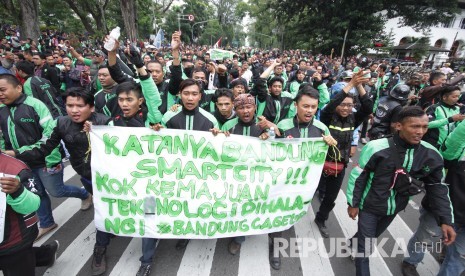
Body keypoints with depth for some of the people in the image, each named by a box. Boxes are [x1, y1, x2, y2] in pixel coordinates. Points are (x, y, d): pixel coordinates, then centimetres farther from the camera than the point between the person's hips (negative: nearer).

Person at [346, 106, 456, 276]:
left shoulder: (432, 155, -12)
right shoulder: (377, 148, -25)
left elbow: (437, 188, 0)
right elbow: (357, 176, -15)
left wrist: (446, 220, -7)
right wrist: (353, 203, -8)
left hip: (394, 209, 5)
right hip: (369, 207, -5)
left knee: (372, 236, 27)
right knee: (365, 247, 5)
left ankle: (351, 245, 56)